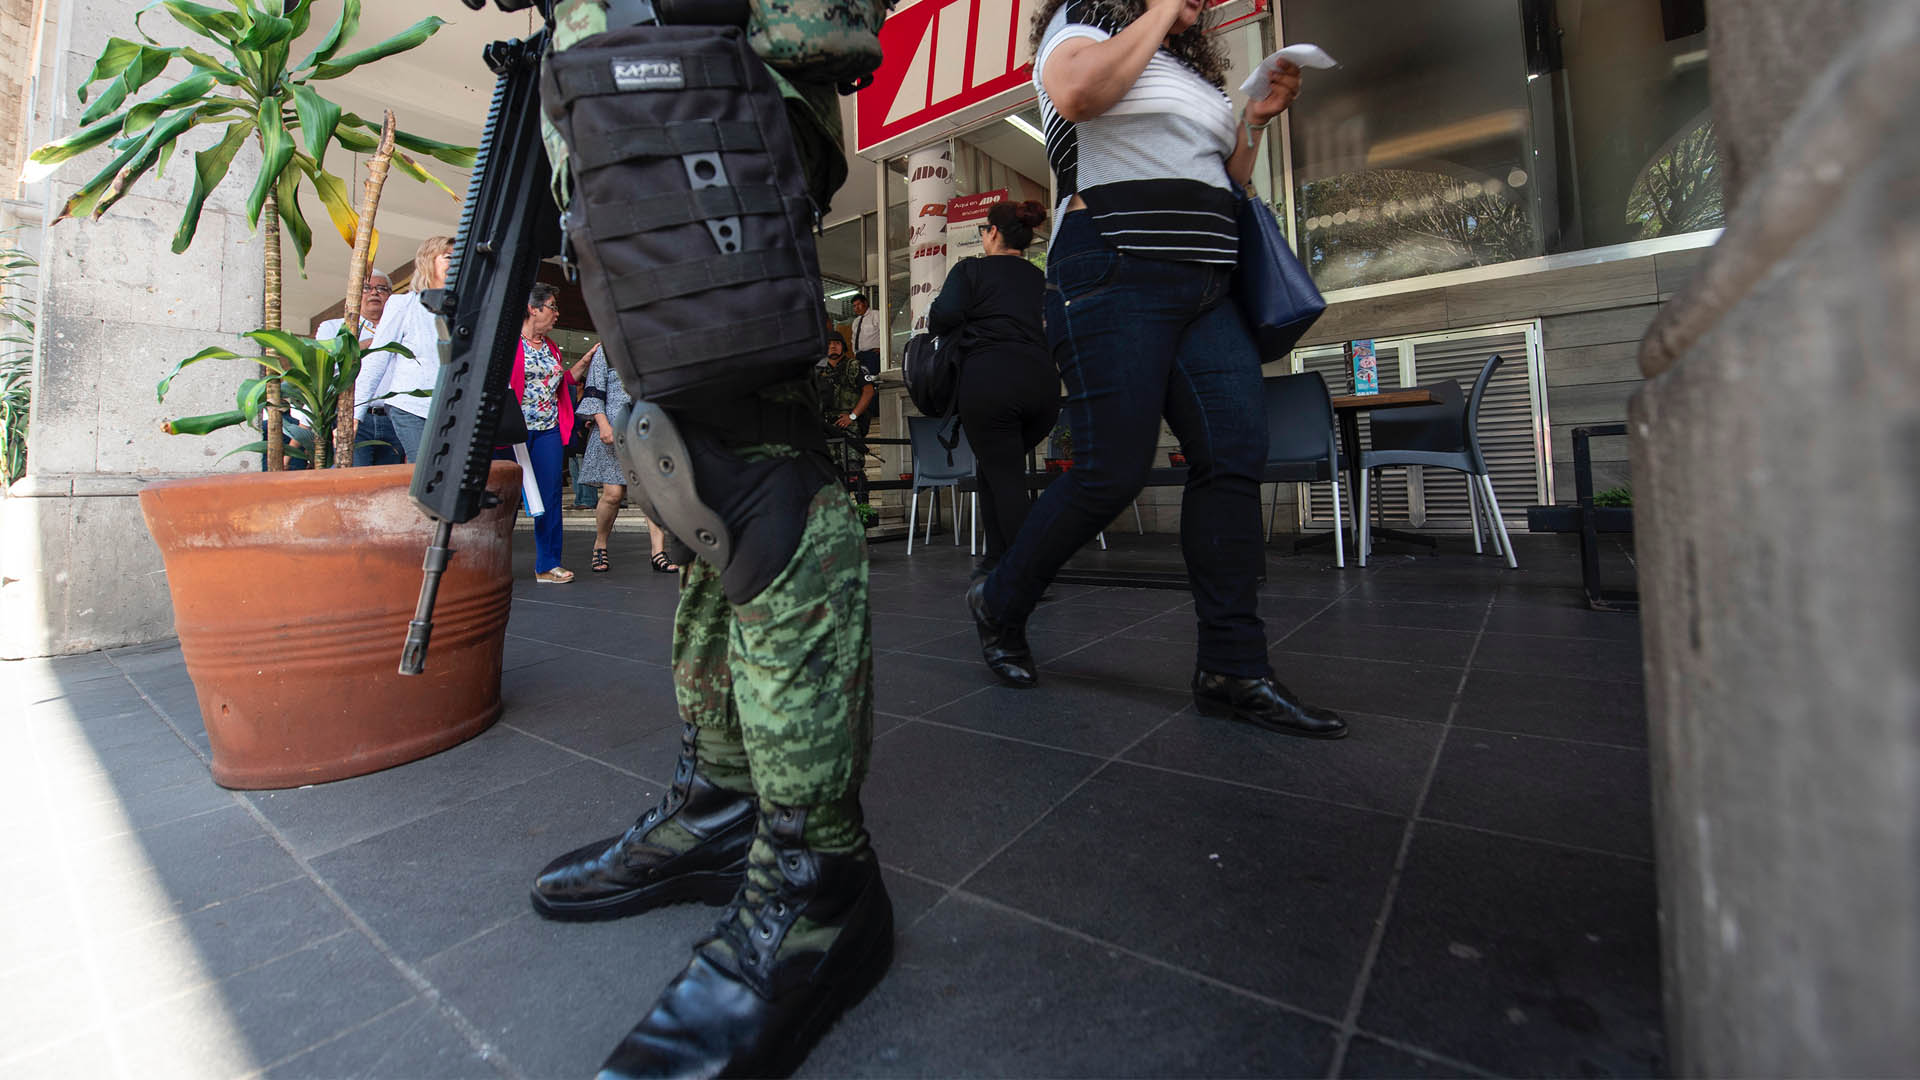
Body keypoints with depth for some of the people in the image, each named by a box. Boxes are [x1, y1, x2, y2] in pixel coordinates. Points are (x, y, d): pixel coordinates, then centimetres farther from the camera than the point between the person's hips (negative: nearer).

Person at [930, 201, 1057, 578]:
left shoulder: (971, 269, 7)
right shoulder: (1041, 278, 22)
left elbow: (944, 316, -7)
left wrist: (933, 326, 15)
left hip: (989, 379, -5)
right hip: (1043, 380, 6)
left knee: (1004, 478, -1)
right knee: (995, 469, 20)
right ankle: (997, 558, 20)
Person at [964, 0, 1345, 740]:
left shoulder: (1192, 68, 31)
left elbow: (1225, 192, 31)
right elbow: (1078, 92, -14)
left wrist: (1256, 118, 18)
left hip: (1206, 286, 8)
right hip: (1116, 273, -7)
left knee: (1234, 454, -8)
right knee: (1112, 472, -14)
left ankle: (1232, 669, -4)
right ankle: (999, 605, 8)